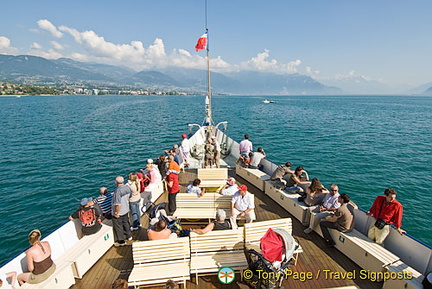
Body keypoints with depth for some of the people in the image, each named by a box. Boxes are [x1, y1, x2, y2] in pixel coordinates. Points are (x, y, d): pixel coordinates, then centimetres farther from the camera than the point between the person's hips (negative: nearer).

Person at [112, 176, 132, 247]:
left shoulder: (118, 191, -32)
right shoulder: (128, 187, -9)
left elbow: (118, 204, -31)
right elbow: (129, 196, 9)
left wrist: (116, 213, -18)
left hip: (119, 212, -7)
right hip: (126, 210, 7)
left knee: (118, 226, 13)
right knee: (126, 223, 26)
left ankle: (121, 241, 27)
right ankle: (129, 236, 44)